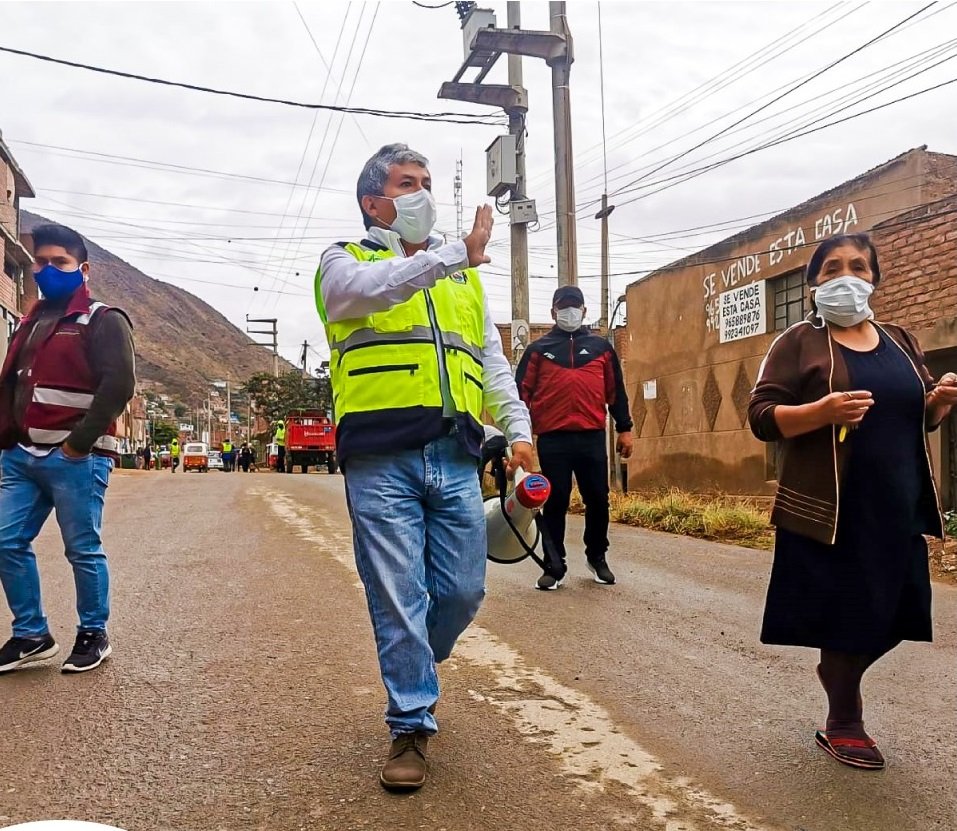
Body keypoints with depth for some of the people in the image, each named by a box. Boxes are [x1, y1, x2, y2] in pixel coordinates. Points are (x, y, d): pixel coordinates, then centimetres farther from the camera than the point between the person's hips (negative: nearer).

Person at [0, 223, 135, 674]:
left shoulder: (103, 320, -4)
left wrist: (79, 443, -17)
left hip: (76, 458, -8)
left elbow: (118, 386, -15)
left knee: (83, 549, 0)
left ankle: (93, 636, 15)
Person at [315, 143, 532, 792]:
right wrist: (455, 252, -20)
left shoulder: (464, 275, 23)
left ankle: (414, 668, 37)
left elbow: (493, 361, 20)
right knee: (399, 595, 0)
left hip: (456, 458, 4)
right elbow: (366, 289, -16)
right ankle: (413, 724, 17)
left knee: (463, 591, 7)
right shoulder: (345, 261, 10)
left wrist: (519, 429, 7)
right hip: (381, 459, -4)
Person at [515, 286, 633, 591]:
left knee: (597, 500, 7)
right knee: (555, 503, 3)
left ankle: (597, 558, 27)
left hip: (592, 437, 1)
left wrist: (624, 429, 10)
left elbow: (616, 391, 14)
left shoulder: (601, 347, 14)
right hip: (552, 439, -1)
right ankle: (554, 567, 13)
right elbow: (522, 391, 5)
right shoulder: (538, 349, 10)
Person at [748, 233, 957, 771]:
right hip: (830, 510, -5)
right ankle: (845, 724, 25)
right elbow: (762, 417, -10)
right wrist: (824, 410, -27)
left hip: (898, 508, 6)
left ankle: (838, 680, 39)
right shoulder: (799, 343, -3)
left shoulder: (902, 342, 14)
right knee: (844, 616, 3)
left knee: (890, 615, 10)